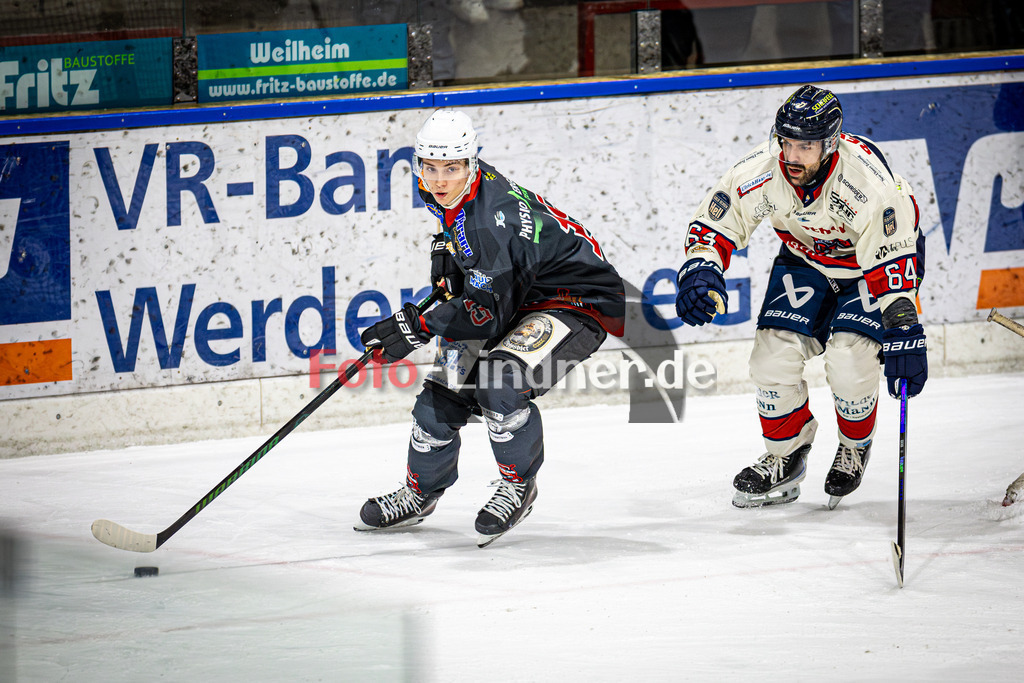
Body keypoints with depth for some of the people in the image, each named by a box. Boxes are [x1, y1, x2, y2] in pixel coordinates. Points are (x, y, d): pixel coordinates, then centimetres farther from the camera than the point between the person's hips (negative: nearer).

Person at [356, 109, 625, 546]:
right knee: (446, 386, 5)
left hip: (582, 303, -10)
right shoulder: (450, 197, -5)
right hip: (517, 295, 10)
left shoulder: (494, 219, -33)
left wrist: (415, 329, -29)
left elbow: (490, 311, -31)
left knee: (500, 385, -29)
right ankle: (420, 493, 27)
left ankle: (519, 487, -5)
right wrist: (447, 261, 9)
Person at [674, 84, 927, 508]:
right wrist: (701, 273, -32)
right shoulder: (760, 172, -27)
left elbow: (894, 264, -31)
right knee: (774, 354, -11)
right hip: (805, 259, 4)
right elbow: (714, 224, -14)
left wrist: (903, 334, -34)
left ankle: (855, 449, 10)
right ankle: (785, 457, 15)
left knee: (848, 359, -21)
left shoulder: (869, 182, -37)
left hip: (875, 258, -4)